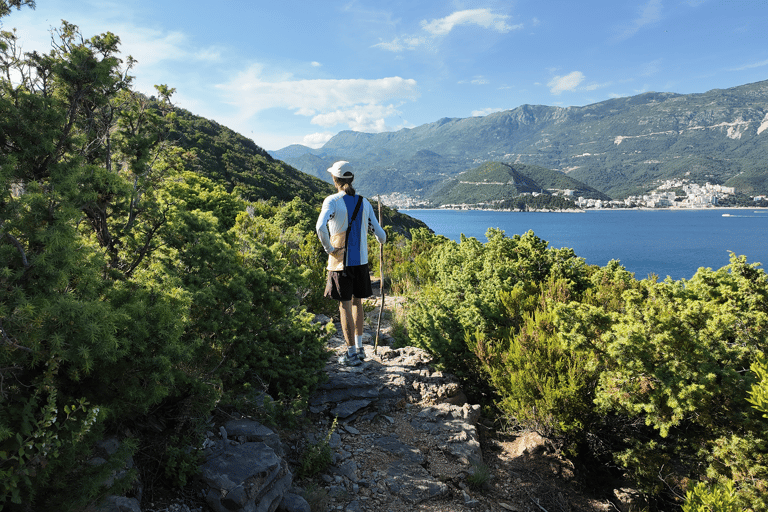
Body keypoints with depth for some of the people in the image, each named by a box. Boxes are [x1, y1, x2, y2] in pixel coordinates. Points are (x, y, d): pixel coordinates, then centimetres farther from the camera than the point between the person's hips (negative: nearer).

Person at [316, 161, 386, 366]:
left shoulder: (332, 201, -9)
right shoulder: (364, 203, 4)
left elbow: (320, 227, -27)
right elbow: (380, 234, 5)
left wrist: (328, 248, -13)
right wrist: (381, 239, 27)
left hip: (341, 261, -4)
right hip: (361, 260, 5)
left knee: (345, 305, 3)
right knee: (356, 301, 17)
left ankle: (352, 353, 9)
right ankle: (359, 348, 24)